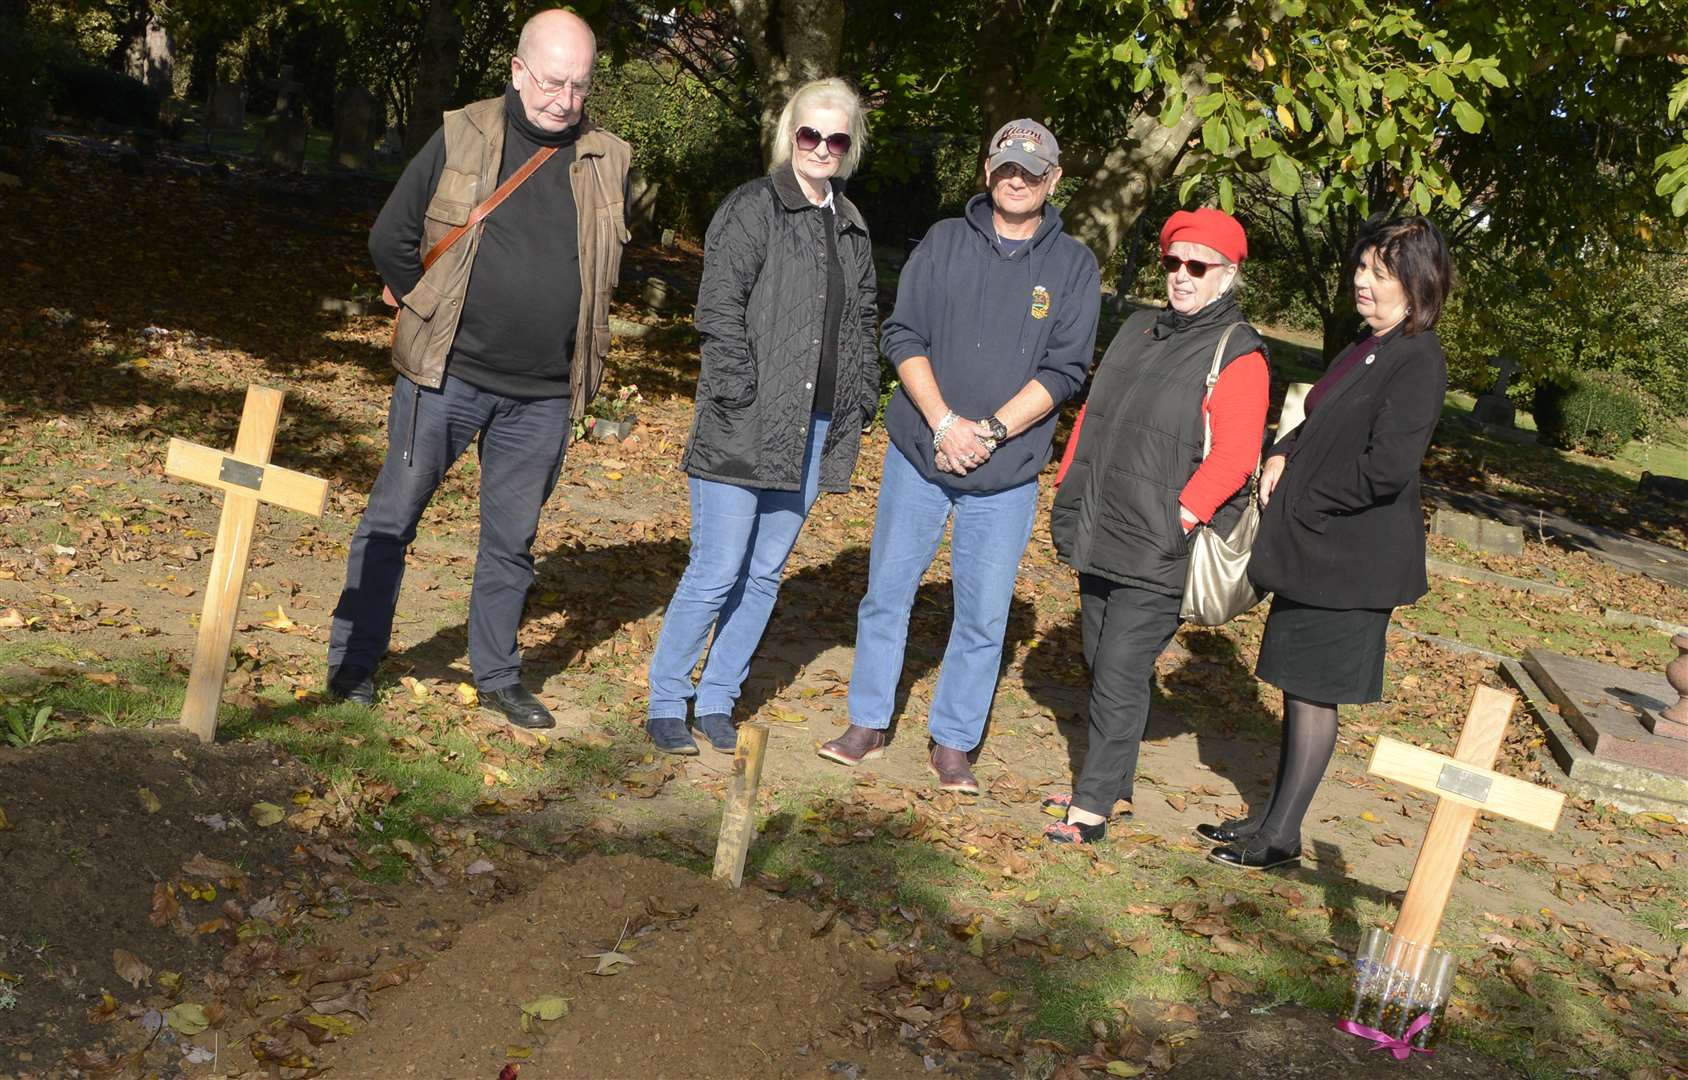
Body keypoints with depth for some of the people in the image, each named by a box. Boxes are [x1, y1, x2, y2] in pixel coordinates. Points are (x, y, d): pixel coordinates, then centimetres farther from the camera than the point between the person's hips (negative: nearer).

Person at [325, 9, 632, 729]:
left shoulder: (607, 163, 3)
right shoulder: (461, 138, -4)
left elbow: (611, 269, 18)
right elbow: (391, 238, 3)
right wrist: (437, 318, 5)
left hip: (542, 398, 2)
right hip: (446, 375, -2)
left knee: (511, 541, 12)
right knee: (393, 517, 6)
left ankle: (497, 676, 26)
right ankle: (352, 660, 20)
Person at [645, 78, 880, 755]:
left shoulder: (851, 227, 15)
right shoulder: (753, 209, -6)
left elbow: (863, 320, 22)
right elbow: (719, 307, -12)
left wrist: (861, 400, 12)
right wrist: (742, 393, -17)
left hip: (814, 428, 7)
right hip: (746, 423, -6)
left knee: (766, 572, 11)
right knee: (717, 572, -5)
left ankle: (717, 700, 23)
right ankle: (666, 703, 11)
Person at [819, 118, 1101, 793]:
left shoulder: (1073, 265, 3)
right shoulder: (945, 241, 5)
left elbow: (1064, 369, -4)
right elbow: (903, 335, -1)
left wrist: (989, 431, -14)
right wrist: (944, 422, -14)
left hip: (1006, 473, -1)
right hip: (918, 454, 1)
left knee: (983, 617, 4)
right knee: (887, 593, 7)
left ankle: (952, 743, 18)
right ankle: (867, 725, 22)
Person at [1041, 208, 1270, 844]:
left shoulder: (1238, 354, -9)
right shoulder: (1139, 332, 15)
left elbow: (1234, 456, -17)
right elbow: (1092, 418, 19)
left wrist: (1181, 518, -22)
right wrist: (1067, 497, 15)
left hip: (1159, 553, -7)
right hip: (1099, 538, 8)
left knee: (1121, 675, -6)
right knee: (1101, 666, 15)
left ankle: (1093, 805, 3)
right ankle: (1114, 784, 29)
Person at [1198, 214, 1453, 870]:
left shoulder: (1418, 362, -17)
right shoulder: (1370, 348, 11)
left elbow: (1388, 467, -24)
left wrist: (1303, 503, -14)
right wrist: (1282, 454, 1)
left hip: (1352, 560, -9)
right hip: (1312, 549, 9)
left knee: (1313, 690, 1)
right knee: (1298, 684, 16)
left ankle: (1281, 838, 13)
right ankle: (1273, 818, 28)